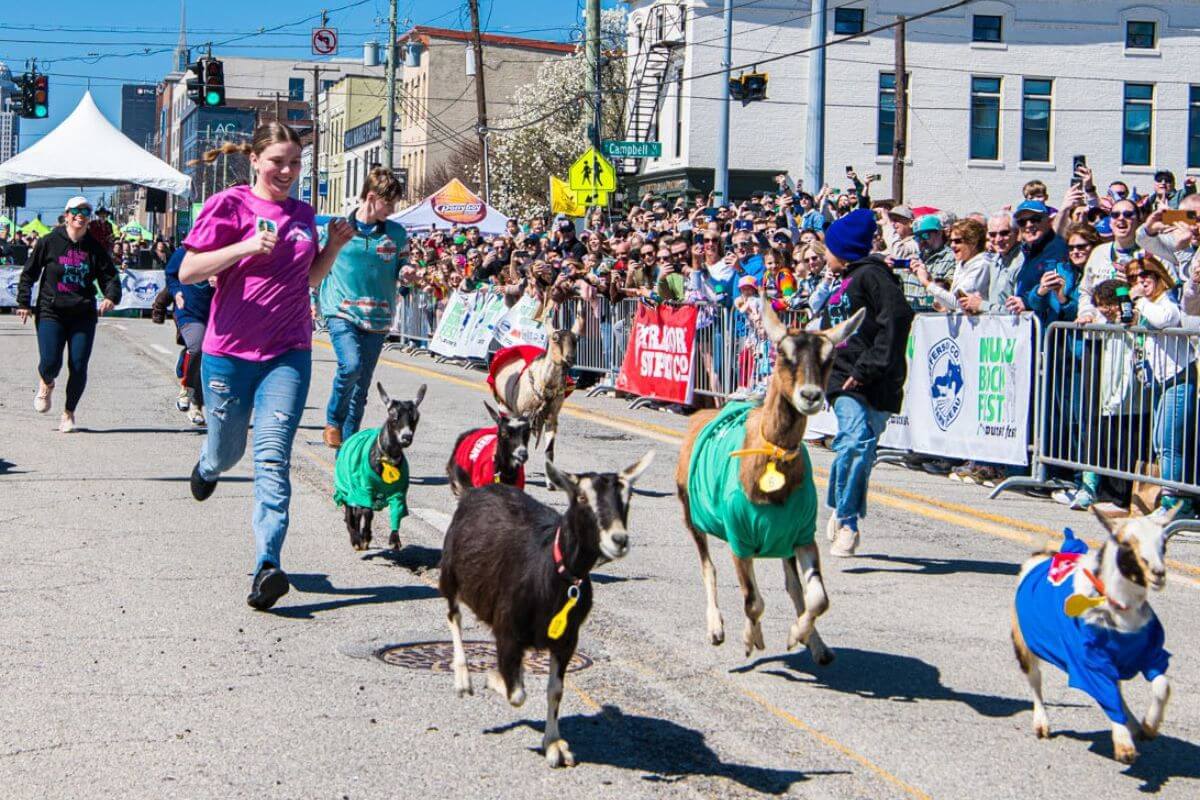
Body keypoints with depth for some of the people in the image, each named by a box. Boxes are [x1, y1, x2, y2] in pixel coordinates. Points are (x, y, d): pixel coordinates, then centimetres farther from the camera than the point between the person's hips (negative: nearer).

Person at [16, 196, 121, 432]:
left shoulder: (95, 248, 5)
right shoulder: (49, 242, 0)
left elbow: (110, 276, 8)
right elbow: (29, 273, 6)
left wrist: (111, 297, -12)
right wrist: (24, 302, 1)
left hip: (83, 316, 2)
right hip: (50, 313, -2)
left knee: (78, 367, -4)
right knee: (50, 362, -13)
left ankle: (69, 413, 17)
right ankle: (46, 384, 25)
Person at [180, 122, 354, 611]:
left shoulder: (303, 214, 10)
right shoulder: (229, 205, -6)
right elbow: (188, 272, -10)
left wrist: (334, 246, 4)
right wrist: (246, 246, -21)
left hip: (288, 354, 2)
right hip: (230, 352, -2)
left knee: (273, 457, -10)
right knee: (227, 452, 15)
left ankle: (268, 563, -14)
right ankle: (208, 464, 54)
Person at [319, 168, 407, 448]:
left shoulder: (397, 233, 5)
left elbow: (401, 268, 15)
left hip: (377, 319, 3)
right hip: (341, 312, -3)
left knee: (362, 385, 6)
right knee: (351, 364, -26)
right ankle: (333, 420, -1)